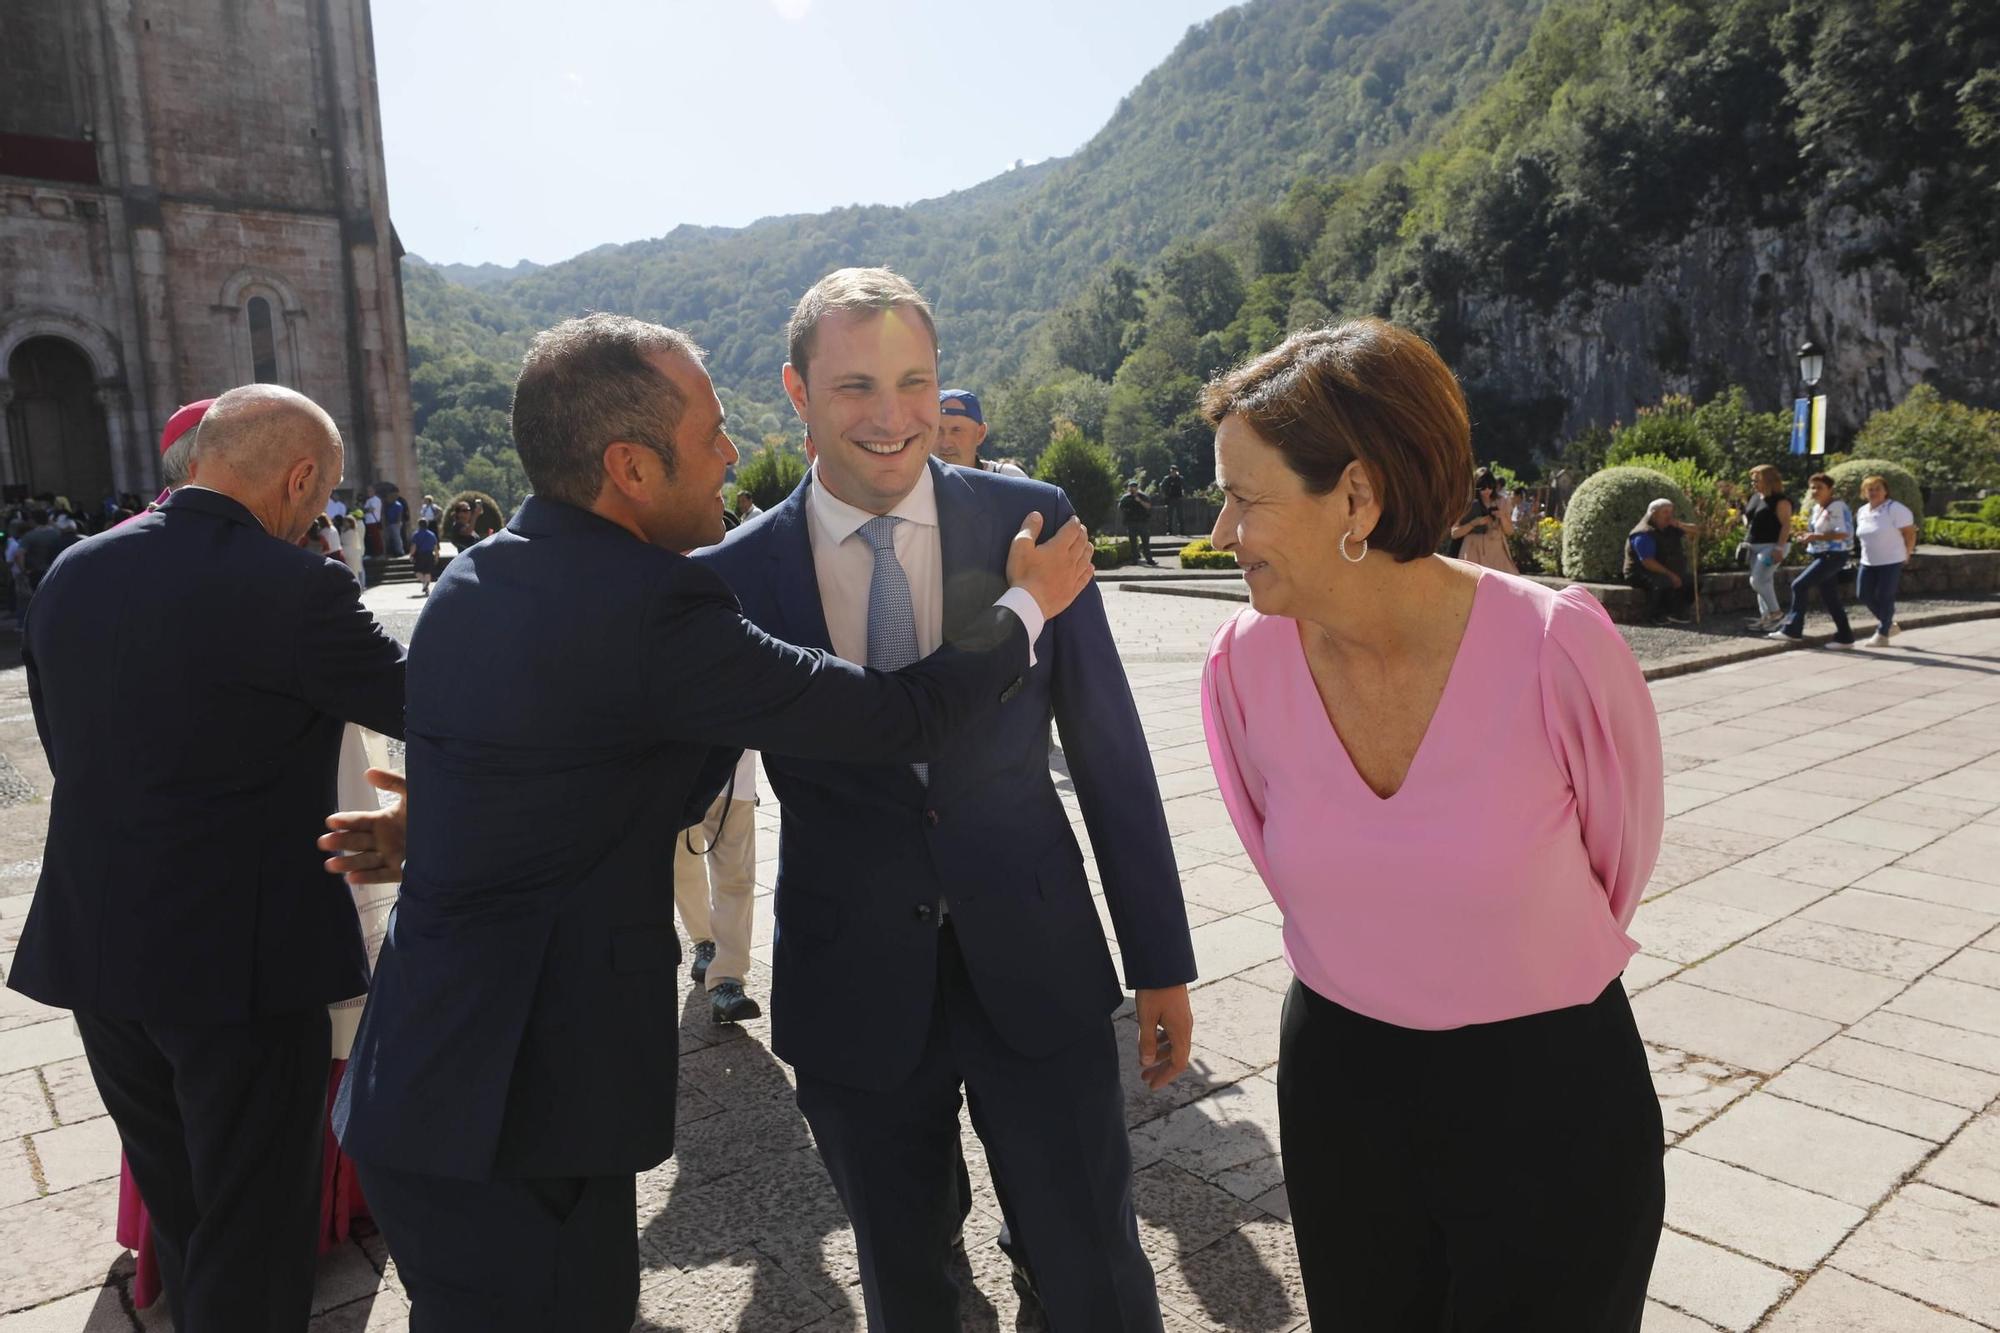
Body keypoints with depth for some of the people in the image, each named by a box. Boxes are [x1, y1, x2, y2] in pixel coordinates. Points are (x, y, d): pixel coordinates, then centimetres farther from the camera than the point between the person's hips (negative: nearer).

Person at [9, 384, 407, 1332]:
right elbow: (424, 708, -9)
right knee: (254, 1233, 11)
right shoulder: (292, 588, -20)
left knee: (178, 1212, 25)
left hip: (94, 951, 7)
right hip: (241, 958, -7)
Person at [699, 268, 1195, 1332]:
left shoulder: (1029, 521, -5)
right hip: (852, 992, 1)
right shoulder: (738, 574, -5)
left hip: (1035, 968, 0)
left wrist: (1159, 963, 2)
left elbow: (1108, 750, -1)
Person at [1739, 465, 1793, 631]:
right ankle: (1766, 617, 13)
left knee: (1757, 580, -16)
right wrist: (1747, 525, 6)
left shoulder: (1780, 500, -12)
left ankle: (1775, 612, -4)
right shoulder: (1755, 497, 12)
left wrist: (1779, 548, -24)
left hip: (1772, 546, -8)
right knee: (1763, 582, 9)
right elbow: (1747, 516, 29)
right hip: (1754, 545, 8)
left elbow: (1786, 525, -17)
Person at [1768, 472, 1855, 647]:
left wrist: (1817, 537, -25)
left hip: (1832, 556, -9)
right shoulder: (1816, 508, 14)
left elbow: (1844, 533, -21)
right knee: (1829, 599, 9)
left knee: (1799, 585, -16)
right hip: (1819, 556, 9)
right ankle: (1845, 637, 16)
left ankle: (1792, 629, -12)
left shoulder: (1837, 507, -12)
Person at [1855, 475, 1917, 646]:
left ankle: (1882, 635, 6)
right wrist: (1869, 553, 16)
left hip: (1891, 562, -7)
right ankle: (1889, 624, 24)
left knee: (1884, 597, -4)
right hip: (1868, 562, 7)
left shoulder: (1895, 509, -13)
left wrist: (1906, 554, -3)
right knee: (1864, 595, 5)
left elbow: (1909, 532, -10)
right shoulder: (1862, 512, 9)